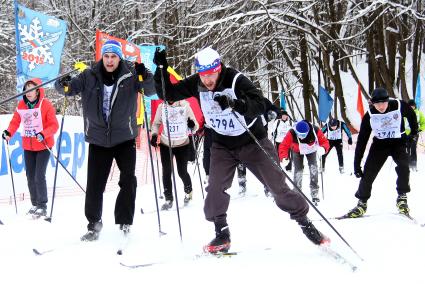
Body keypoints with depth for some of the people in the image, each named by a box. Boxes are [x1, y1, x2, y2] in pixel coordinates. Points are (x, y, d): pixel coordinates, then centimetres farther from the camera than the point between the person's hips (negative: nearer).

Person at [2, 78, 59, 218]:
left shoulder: (46, 105, -11)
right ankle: (35, 204, 21)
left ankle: (42, 206, 0)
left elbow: (54, 125, -14)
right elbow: (15, 121, 8)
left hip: (43, 146, -5)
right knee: (30, 176, 9)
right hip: (28, 147, 5)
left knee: (39, 176, -10)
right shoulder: (21, 105, 2)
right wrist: (9, 132, -11)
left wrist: (43, 134, -30)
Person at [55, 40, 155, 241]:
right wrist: (64, 86, -25)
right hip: (98, 139, 1)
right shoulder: (90, 76, -4)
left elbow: (151, 91, -11)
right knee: (94, 184, 3)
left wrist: (145, 77, -32)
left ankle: (125, 224, 10)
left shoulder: (130, 75, -7)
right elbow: (71, 87, -2)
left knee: (128, 182, -3)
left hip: (124, 138, -1)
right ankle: (94, 224, 17)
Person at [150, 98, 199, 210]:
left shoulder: (185, 105, -12)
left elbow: (195, 126, -6)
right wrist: (154, 135, -9)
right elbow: (156, 123, 7)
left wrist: (193, 126, -28)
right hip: (165, 145, 1)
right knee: (166, 172, -2)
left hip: (183, 145, -1)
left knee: (182, 171, 4)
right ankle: (168, 199, 11)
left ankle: (188, 191, 35)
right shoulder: (162, 107, -7)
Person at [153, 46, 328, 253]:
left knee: (278, 185, -1)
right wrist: (162, 69, -19)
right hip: (222, 145, 3)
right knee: (216, 187, -16)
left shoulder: (235, 80, -25)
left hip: (252, 141, -3)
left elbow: (260, 105, -34)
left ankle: (303, 221, 15)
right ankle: (222, 234, -4)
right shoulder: (196, 84, -11)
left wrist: (235, 103, -50)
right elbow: (168, 93, -4)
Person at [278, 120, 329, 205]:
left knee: (313, 168, -16)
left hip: (311, 150, 0)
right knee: (298, 170, -9)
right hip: (297, 151, 0)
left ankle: (315, 194, -8)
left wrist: (323, 149, -54)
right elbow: (283, 146, -34)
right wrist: (284, 158, -51)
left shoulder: (315, 131, -37)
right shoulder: (292, 134, -38)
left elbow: (325, 142, -30)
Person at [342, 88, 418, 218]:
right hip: (379, 144, 1)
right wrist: (357, 164, -14)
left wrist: (414, 132, 3)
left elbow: (411, 116, 6)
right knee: (368, 172, -9)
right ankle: (362, 203, 7)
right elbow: (362, 140, -12)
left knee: (403, 166, -26)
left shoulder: (400, 106, -19)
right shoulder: (369, 115, -16)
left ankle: (402, 197, -8)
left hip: (398, 142, -1)